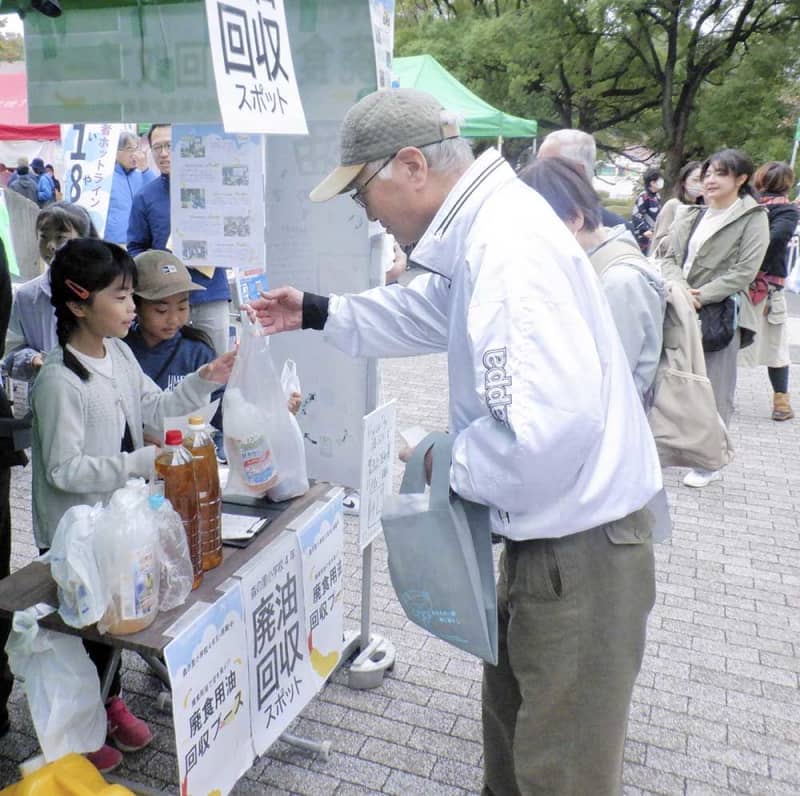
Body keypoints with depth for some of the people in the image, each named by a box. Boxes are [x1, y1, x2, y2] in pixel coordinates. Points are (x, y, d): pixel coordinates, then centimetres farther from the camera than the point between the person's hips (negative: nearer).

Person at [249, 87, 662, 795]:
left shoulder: (508, 248, -27)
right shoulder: (482, 230, 6)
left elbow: (548, 428, -36)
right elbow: (428, 311, 25)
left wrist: (453, 463, -17)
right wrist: (319, 313, 22)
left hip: (579, 549, -10)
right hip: (548, 531, 10)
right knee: (511, 715, 29)